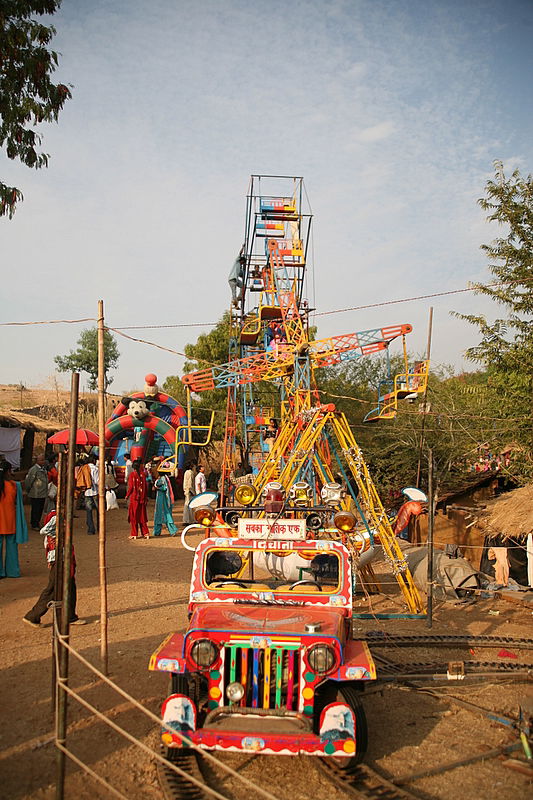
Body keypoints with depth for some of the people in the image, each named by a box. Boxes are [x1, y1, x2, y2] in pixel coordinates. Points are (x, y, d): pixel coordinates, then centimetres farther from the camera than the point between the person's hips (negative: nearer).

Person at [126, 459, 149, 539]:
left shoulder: (132, 474, -10)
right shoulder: (143, 474, 1)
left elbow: (131, 487, -12)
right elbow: (146, 487, 3)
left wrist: (127, 496, 2)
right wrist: (145, 497, 12)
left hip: (134, 498, -4)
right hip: (142, 498, 4)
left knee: (134, 517, 5)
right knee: (142, 516, 12)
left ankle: (134, 534, 7)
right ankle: (145, 533, 10)